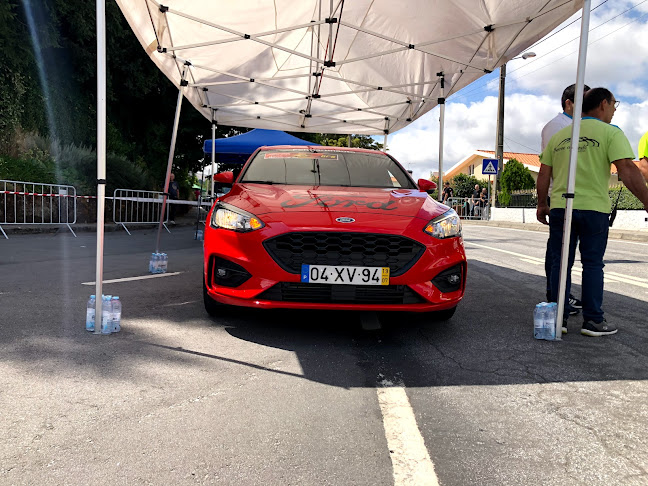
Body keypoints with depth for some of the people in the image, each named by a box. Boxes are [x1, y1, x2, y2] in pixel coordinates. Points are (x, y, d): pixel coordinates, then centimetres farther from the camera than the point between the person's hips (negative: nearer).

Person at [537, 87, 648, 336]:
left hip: (559, 207, 4)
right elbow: (627, 170, -13)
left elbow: (544, 174, 12)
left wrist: (541, 205, 20)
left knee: (560, 263, 8)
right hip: (593, 207, -3)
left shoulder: (559, 136, 14)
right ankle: (593, 320, 9)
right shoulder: (610, 133, -1)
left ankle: (558, 318, 10)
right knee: (592, 264, 5)